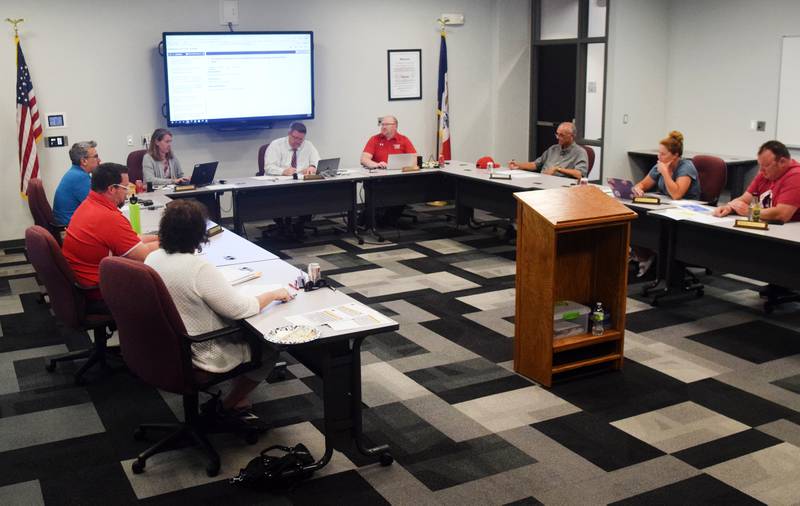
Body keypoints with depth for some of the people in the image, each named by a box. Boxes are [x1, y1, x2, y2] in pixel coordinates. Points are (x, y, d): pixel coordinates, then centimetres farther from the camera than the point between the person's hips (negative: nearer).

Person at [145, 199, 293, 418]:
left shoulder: (152, 258, -4)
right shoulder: (198, 269, -29)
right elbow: (240, 308, -24)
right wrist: (274, 294, -10)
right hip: (200, 354, -8)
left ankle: (238, 400, 28)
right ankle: (230, 404, 20)